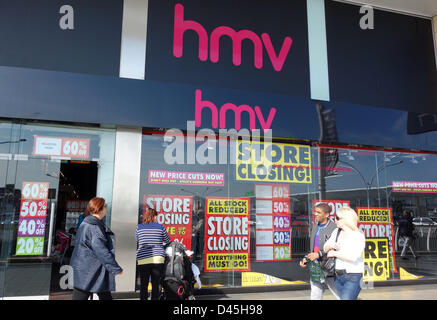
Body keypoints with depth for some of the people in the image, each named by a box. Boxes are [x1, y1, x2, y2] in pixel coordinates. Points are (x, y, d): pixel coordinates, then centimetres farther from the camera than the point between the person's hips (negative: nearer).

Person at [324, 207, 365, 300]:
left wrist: (334, 253, -15)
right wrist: (330, 246, -13)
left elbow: (353, 257, -25)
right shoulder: (337, 231, 7)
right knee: (342, 298, 16)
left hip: (352, 277, -7)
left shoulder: (359, 236, -13)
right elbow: (325, 248, 9)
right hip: (338, 276, 7)